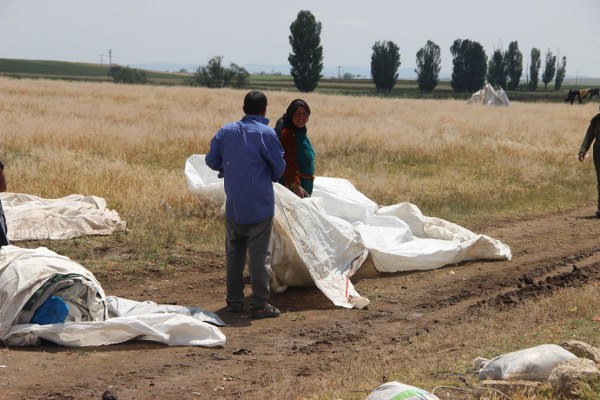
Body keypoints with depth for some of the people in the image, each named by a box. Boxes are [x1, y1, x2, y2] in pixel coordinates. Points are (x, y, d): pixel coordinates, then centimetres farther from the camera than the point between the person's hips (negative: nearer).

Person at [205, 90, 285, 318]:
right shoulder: (266, 133, -10)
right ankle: (259, 305, 0)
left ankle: (234, 301, 18)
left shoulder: (226, 131, 3)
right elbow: (279, 167, -5)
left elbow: (211, 160, 7)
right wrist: (272, 178, 17)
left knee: (234, 252, 14)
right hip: (260, 205, -4)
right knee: (258, 255, -1)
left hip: (233, 205, 4)